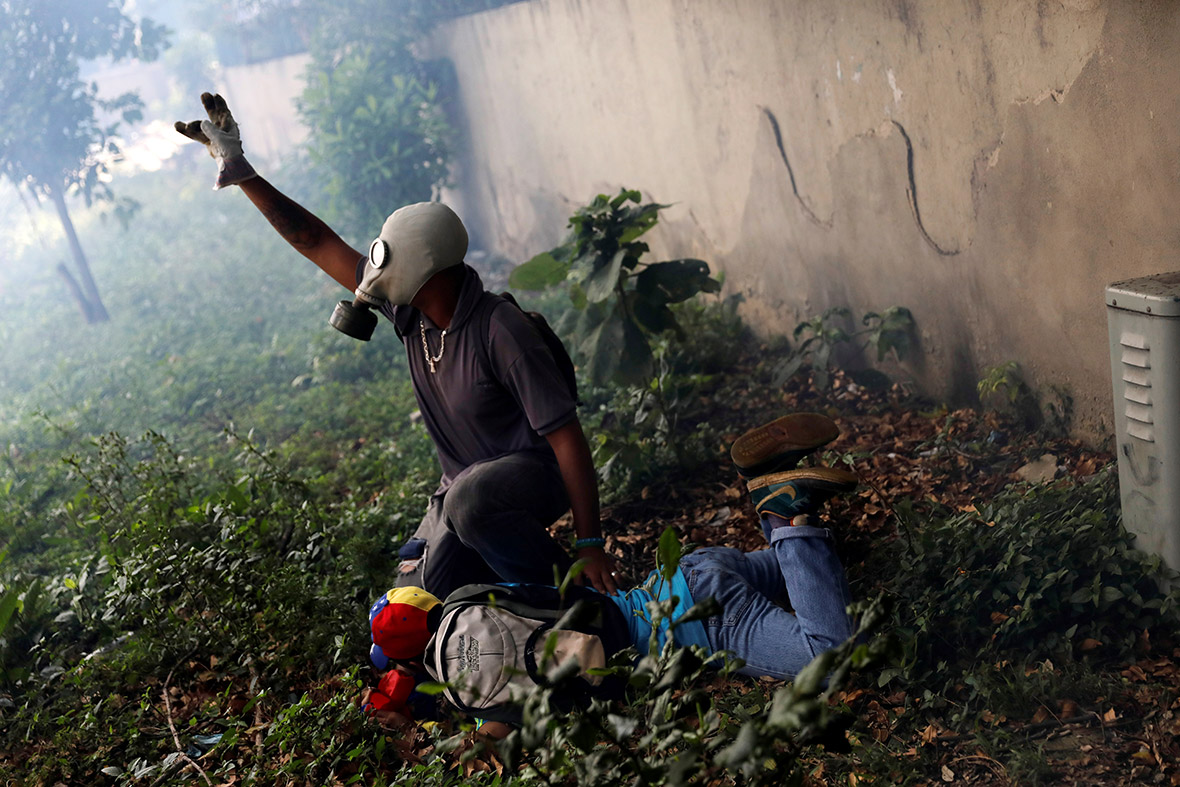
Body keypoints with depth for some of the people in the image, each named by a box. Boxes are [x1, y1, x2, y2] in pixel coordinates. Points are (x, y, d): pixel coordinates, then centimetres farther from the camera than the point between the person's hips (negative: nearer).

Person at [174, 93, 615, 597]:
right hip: (464, 485, 7)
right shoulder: (409, 309, -5)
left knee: (470, 501, -41)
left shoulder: (500, 329, -26)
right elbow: (318, 244, 3)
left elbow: (566, 434, -25)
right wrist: (242, 174, 2)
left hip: (534, 474, -7)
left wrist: (590, 543, -27)